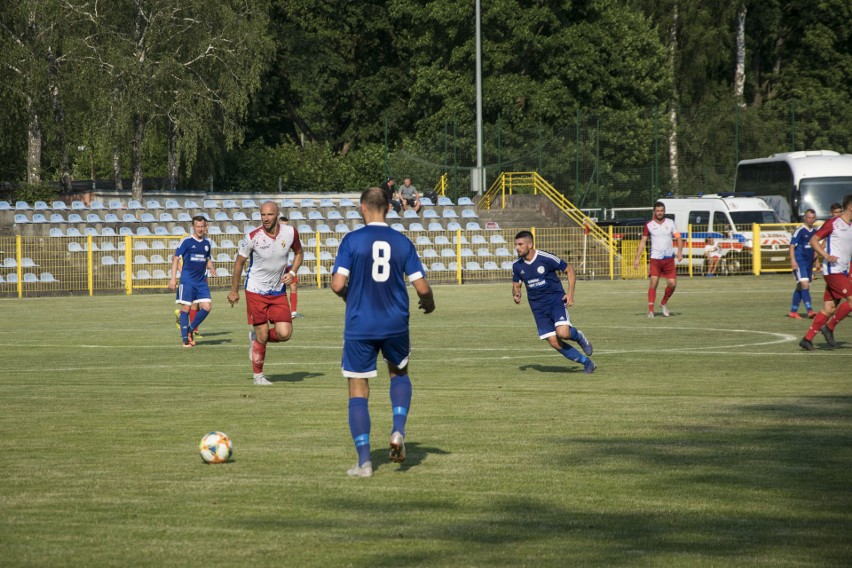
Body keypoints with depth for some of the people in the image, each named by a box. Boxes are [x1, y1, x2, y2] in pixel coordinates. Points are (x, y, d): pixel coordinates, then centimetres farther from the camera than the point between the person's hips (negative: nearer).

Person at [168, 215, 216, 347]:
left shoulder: (206, 243, 12)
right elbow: (176, 258, -4)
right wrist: (173, 278, -11)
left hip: (202, 281, 5)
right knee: (186, 308, -3)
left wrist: (211, 268, 1)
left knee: (207, 307, -5)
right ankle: (185, 339, 3)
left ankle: (191, 329, 15)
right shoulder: (186, 241, -4)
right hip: (187, 281, -5)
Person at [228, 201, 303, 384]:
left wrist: (292, 272, -5)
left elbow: (298, 253, 13)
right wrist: (234, 291, 4)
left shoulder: (290, 233, -7)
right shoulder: (252, 237, -15)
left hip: (278, 292, 3)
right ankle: (258, 375, 16)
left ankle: (255, 338, 23)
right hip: (256, 291, -3)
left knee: (284, 334, -8)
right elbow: (239, 262, -1)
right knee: (262, 336, -4)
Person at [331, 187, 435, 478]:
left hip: (359, 327, -2)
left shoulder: (351, 240, -7)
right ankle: (398, 429, 5)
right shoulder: (403, 242, 0)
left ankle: (364, 461, 0)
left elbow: (338, 284, -14)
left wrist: (347, 296, 9)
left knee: (358, 391, 6)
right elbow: (422, 287, -3)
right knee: (399, 372, 28)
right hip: (395, 324, 2)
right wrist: (429, 303, 20)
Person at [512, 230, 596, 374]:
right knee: (554, 342, -4)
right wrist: (516, 295, -9)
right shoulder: (517, 266, -1)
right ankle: (587, 363, 12)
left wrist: (570, 293, -14)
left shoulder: (546, 258, -16)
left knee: (563, 333, -27)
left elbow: (569, 270, -4)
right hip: (538, 307, 5)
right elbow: (516, 285, 15)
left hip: (556, 299, -5)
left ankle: (578, 336, 11)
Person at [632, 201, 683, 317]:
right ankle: (650, 310, -10)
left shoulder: (670, 223, 4)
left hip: (669, 259, 2)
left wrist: (680, 252, -14)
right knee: (653, 283, -12)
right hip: (655, 259, -2)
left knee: (672, 283, -2)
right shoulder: (649, 225, 2)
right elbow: (642, 242, 5)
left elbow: (678, 238, 3)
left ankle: (664, 303, 24)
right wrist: (637, 258, -2)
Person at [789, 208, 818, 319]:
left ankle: (793, 311, 19)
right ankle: (809, 310, -24)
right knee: (805, 284, -18)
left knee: (800, 287, 11)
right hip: (799, 263, -7)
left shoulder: (815, 232, 13)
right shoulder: (799, 231, -8)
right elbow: (792, 246, -10)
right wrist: (793, 260, -19)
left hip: (809, 263, 7)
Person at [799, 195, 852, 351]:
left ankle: (807, 339, 7)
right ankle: (829, 328, -3)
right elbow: (813, 240, -6)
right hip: (832, 270, -8)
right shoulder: (833, 223, -8)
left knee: (829, 308, 4)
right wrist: (826, 256, -19)